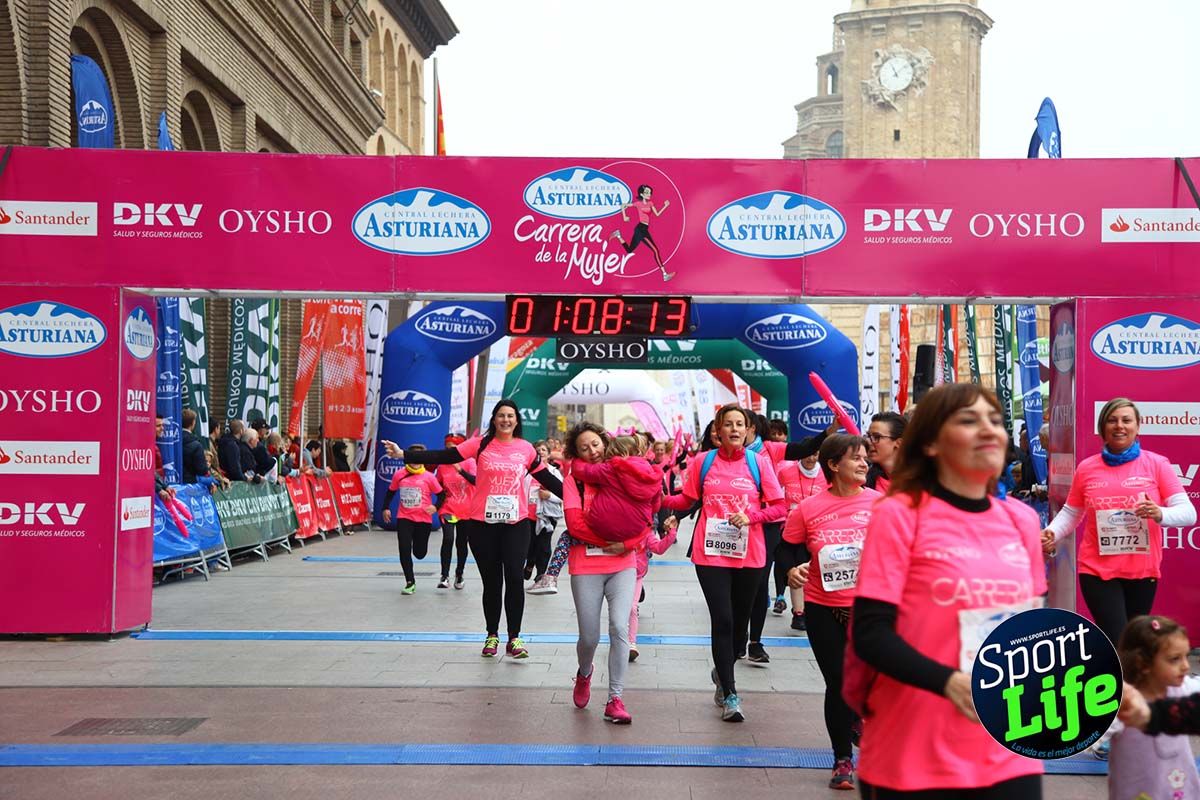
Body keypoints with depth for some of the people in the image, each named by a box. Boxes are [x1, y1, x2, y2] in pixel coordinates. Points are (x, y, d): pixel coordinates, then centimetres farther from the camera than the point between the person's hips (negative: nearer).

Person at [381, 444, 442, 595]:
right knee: (404, 550, -8)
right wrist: (386, 508, 6)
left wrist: (435, 507, -17)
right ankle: (410, 582, 3)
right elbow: (391, 492, 13)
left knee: (420, 553, 8)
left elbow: (441, 494, -1)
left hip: (423, 519, -1)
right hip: (404, 518, 1)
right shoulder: (399, 475, -1)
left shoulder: (429, 477, -7)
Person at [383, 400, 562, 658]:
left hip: (516, 523, 1)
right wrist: (404, 454, -13)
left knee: (515, 577, -6)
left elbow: (547, 479, 11)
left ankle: (514, 638, 6)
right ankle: (492, 636, 23)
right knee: (491, 581, 8)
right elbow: (444, 457, -6)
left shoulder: (526, 449, 5)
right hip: (483, 523, 0)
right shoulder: (481, 444, -1)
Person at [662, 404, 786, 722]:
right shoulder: (704, 462, 2)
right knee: (722, 621, -6)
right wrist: (660, 498, -3)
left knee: (740, 621, 13)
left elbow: (779, 507, -1)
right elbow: (688, 499, 12)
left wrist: (750, 516, -17)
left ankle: (722, 672, 41)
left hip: (749, 555, 1)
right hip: (711, 553, -1)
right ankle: (730, 695, 4)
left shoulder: (759, 462, -1)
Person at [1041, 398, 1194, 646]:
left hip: (1143, 570, 1)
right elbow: (1071, 513, 11)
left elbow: (1188, 512, -4)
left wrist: (1160, 514, -25)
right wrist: (1051, 534, -9)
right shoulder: (1086, 468, 3)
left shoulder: (1157, 464, 0)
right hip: (1097, 571, -1)